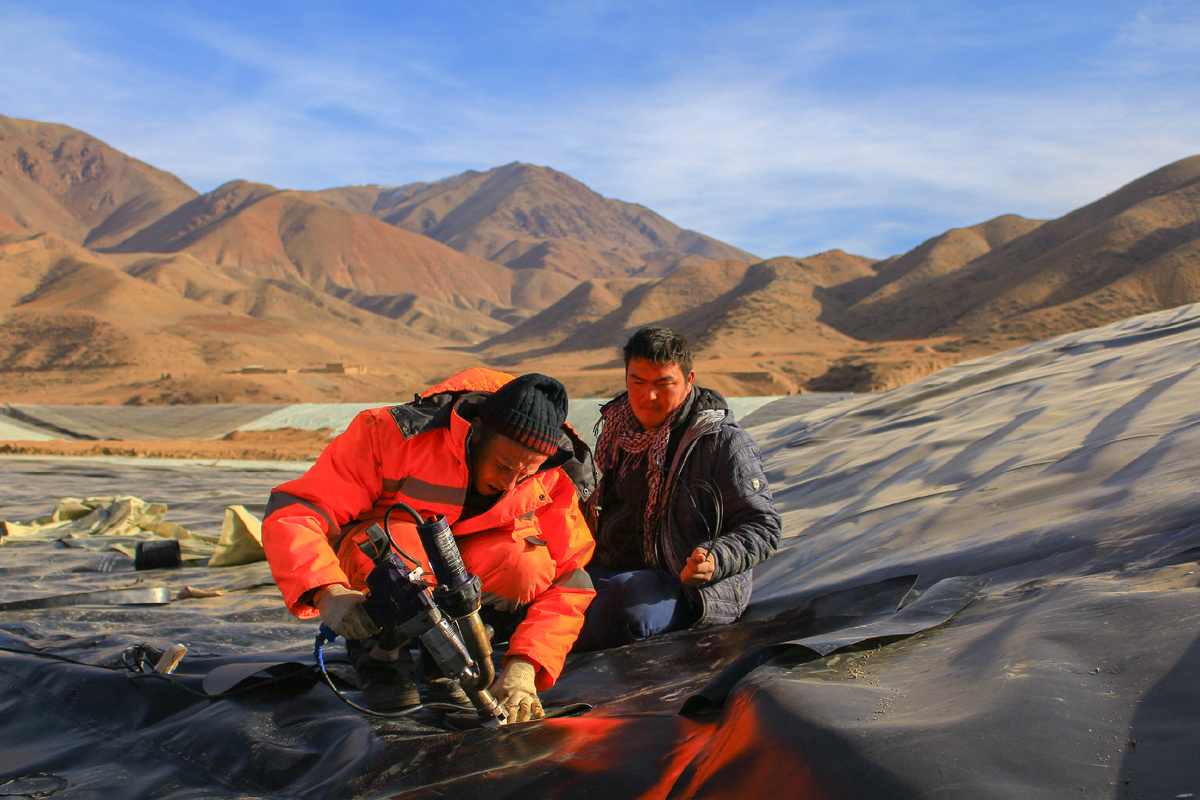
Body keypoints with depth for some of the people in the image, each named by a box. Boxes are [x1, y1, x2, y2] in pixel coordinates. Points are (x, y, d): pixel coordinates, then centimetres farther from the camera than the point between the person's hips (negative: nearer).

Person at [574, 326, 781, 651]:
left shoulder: (725, 443, -8)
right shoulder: (617, 430, 12)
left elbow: (763, 527, -7)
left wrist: (715, 560, -26)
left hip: (693, 586, -5)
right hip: (610, 570, 5)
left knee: (625, 610, -37)